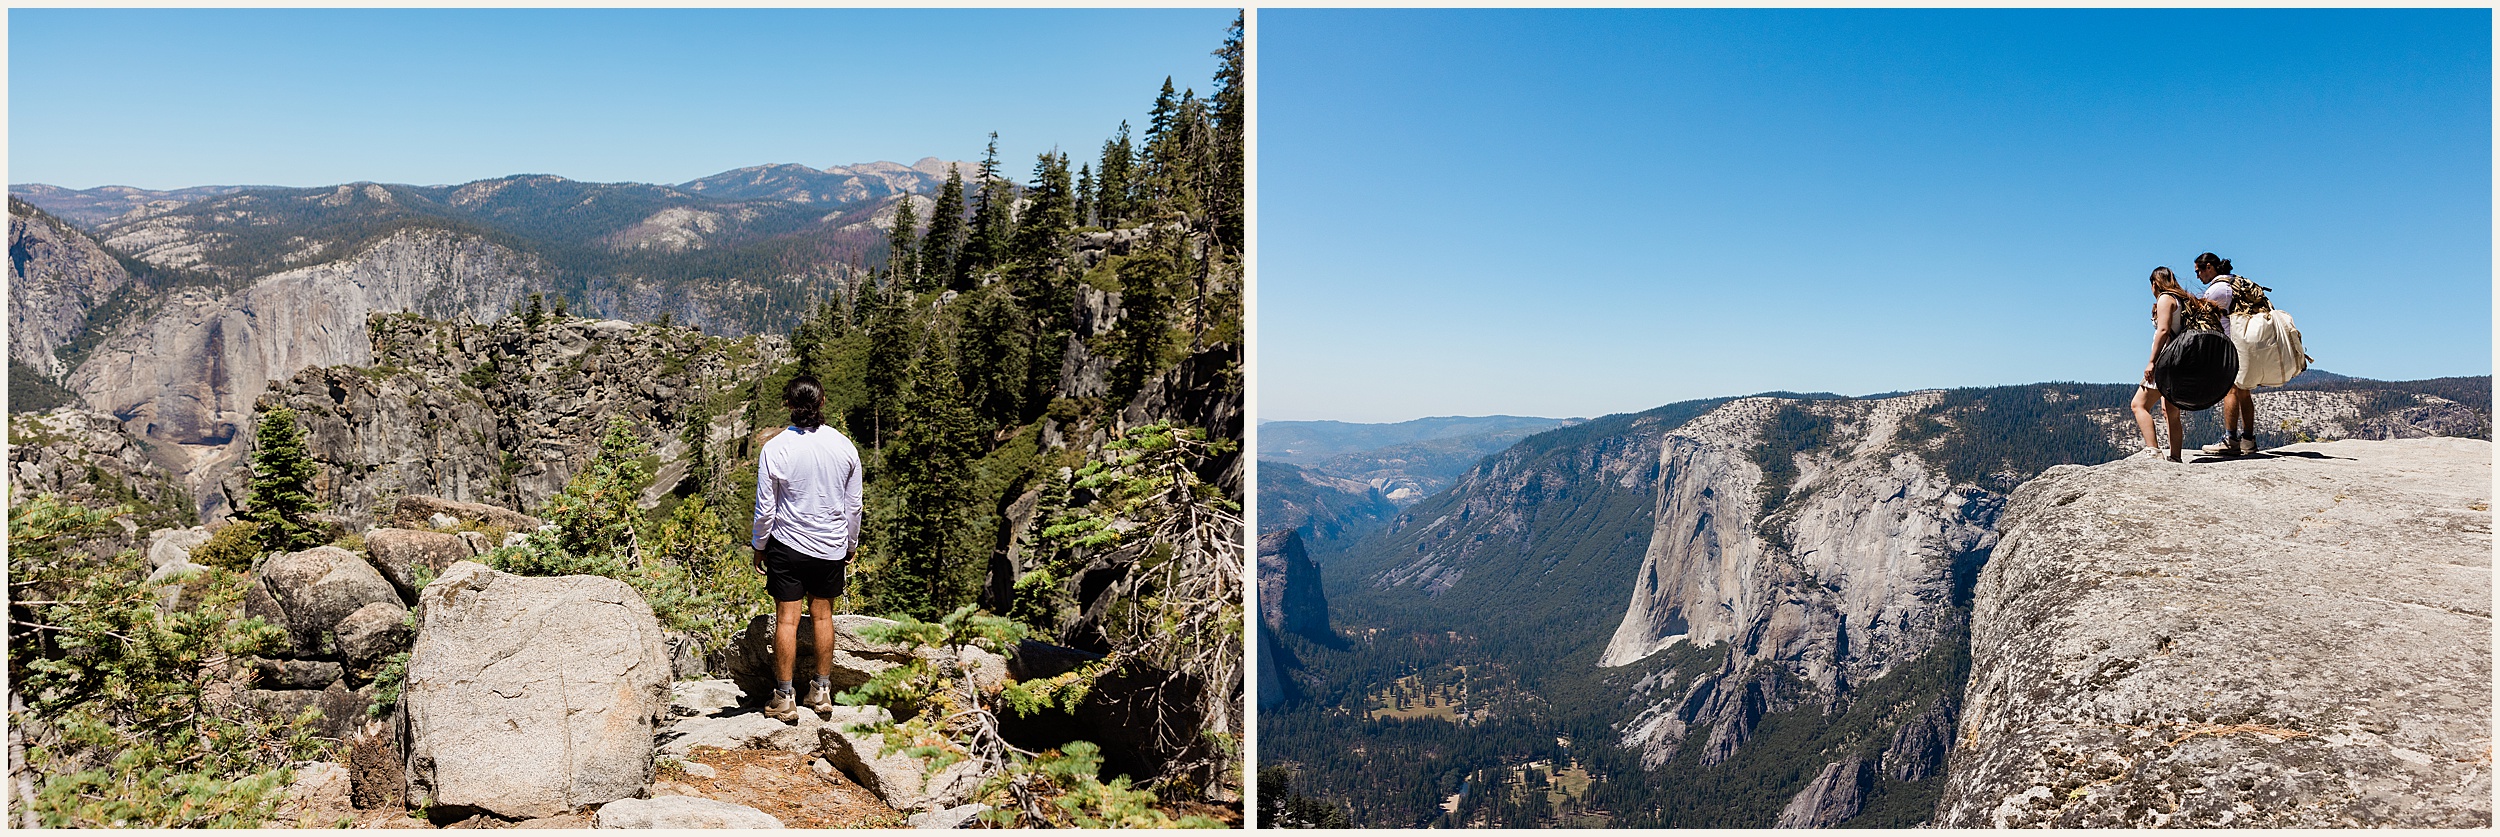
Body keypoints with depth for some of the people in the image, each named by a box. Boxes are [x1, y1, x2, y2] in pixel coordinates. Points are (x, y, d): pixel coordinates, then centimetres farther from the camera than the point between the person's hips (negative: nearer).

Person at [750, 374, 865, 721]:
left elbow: (765, 508, -7)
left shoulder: (775, 448, -13)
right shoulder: (845, 447, -5)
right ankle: (822, 690, 22)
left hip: (787, 544, -2)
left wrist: (759, 546, 7)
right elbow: (853, 505, 4)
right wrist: (851, 544, 18)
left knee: (787, 619, 4)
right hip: (831, 546, 3)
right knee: (823, 615, 14)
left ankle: (784, 699, 10)